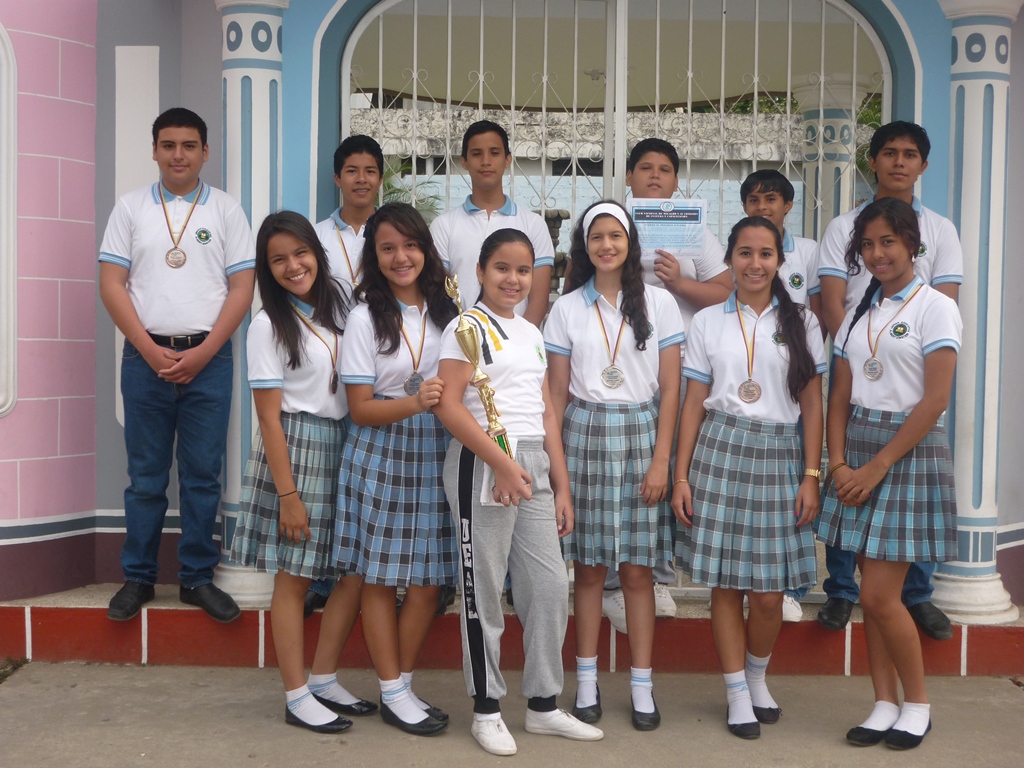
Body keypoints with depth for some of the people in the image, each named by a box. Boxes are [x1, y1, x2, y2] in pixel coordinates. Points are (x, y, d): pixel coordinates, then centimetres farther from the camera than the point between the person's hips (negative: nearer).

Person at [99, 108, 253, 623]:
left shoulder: (226, 211, 6)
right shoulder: (130, 208, 7)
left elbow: (242, 288, 0)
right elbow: (111, 284, 2)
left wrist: (202, 353, -9)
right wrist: (151, 350, -8)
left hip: (208, 360, 0)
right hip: (145, 357, 0)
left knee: (202, 474, 4)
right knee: (145, 475, 6)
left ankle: (197, 577, 14)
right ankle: (138, 577, 16)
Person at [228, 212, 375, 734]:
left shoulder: (339, 308, 9)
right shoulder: (269, 325, -7)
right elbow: (269, 416, -11)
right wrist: (288, 494, -14)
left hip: (343, 446, 6)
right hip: (294, 450, -6)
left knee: (358, 570, 7)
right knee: (294, 578, 1)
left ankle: (323, 681, 21)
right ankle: (297, 698, 12)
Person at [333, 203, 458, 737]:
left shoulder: (444, 311, 7)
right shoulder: (366, 317, -5)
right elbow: (361, 409, -8)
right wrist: (415, 403, -22)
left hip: (435, 455, 4)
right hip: (382, 456, -4)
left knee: (428, 581, 7)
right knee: (380, 578, 4)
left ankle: (404, 684, 22)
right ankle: (392, 695, 16)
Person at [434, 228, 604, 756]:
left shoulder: (532, 334, 17)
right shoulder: (468, 327, -4)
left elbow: (547, 415, 17)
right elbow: (449, 405, -15)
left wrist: (562, 487, 12)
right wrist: (501, 462, -21)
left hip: (535, 465, 7)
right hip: (482, 463, -7)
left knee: (551, 586, 7)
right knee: (484, 590, 2)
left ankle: (543, 703, 20)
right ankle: (486, 708, 14)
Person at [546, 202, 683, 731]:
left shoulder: (658, 303, 4)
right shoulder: (567, 309, 7)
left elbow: (670, 389, 2)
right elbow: (557, 394, 7)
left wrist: (661, 461, -5)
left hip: (641, 434, -1)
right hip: (585, 434, 1)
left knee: (637, 568, 2)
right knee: (588, 566, 4)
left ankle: (642, 686, 11)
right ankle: (586, 682, 15)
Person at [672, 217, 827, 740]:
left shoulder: (801, 322, 6)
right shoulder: (707, 322, 7)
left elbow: (812, 406, 5)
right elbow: (694, 404, 6)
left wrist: (811, 477, -2)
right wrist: (681, 476, 1)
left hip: (778, 456, 0)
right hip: (719, 451, 0)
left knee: (769, 593, 2)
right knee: (725, 584, 3)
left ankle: (757, 677, 29)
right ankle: (737, 693, 18)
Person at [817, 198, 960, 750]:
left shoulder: (935, 307, -6)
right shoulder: (860, 311, 12)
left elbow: (934, 400, -13)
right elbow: (841, 394, 10)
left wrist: (877, 467, -15)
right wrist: (838, 463, -4)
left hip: (909, 452, -6)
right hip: (857, 451, 6)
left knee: (880, 595, -7)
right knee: (871, 592, 7)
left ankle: (917, 703, 13)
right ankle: (885, 704, 18)